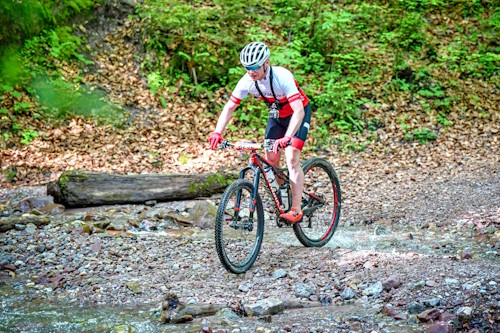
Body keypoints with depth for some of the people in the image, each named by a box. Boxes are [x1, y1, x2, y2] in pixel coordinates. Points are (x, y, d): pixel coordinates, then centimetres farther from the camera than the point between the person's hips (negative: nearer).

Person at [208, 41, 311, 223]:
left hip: (298, 113, -6)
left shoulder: (282, 77, -36)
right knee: (271, 160, -1)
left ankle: (296, 210, -15)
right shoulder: (247, 81, -20)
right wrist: (217, 132, -28)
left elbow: (298, 110, -43)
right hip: (277, 115, 6)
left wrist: (287, 137, -56)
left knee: (292, 159, -18)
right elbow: (229, 107, -13)